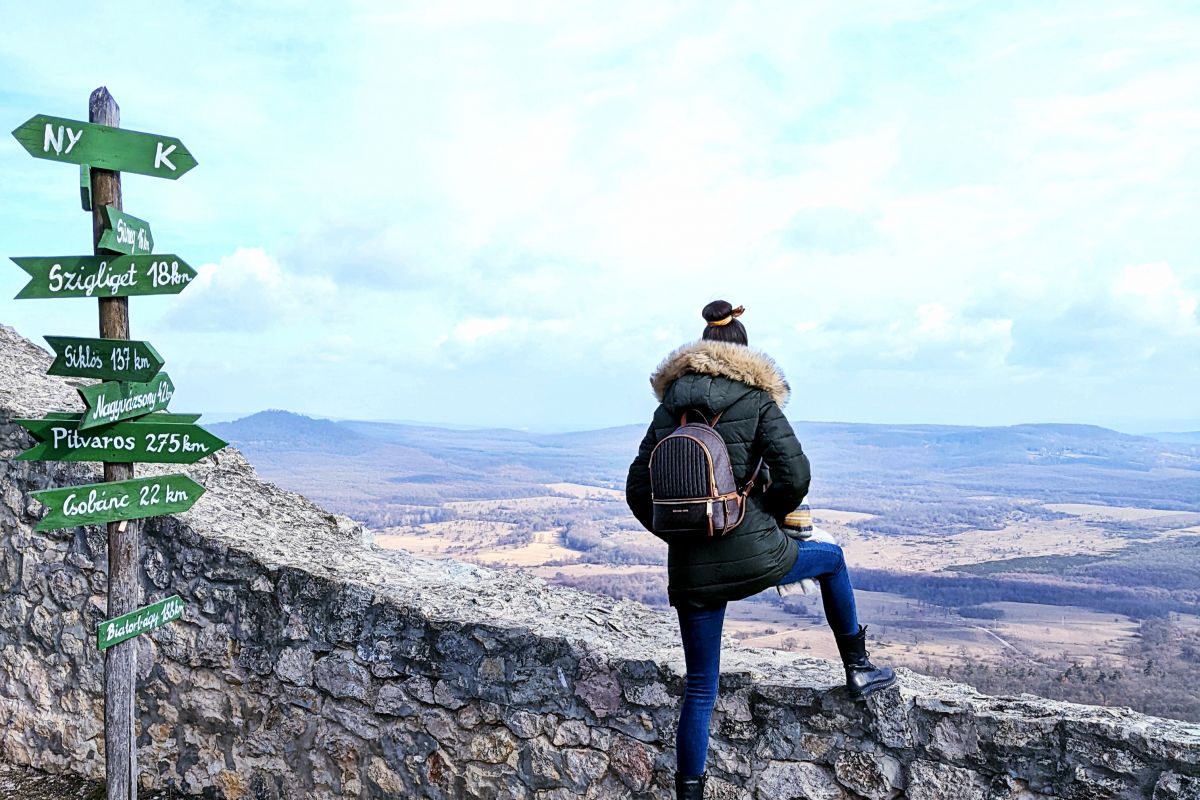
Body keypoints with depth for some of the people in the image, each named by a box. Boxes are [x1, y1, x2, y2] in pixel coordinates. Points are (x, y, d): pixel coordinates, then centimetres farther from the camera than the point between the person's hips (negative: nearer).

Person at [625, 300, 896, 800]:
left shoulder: (670, 406, 8)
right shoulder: (756, 399, -1)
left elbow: (638, 490, 6)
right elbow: (795, 474, -11)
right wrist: (769, 515, 9)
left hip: (691, 571, 3)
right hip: (756, 557, -2)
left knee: (699, 688, 14)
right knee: (831, 558, 29)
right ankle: (858, 668, 37)